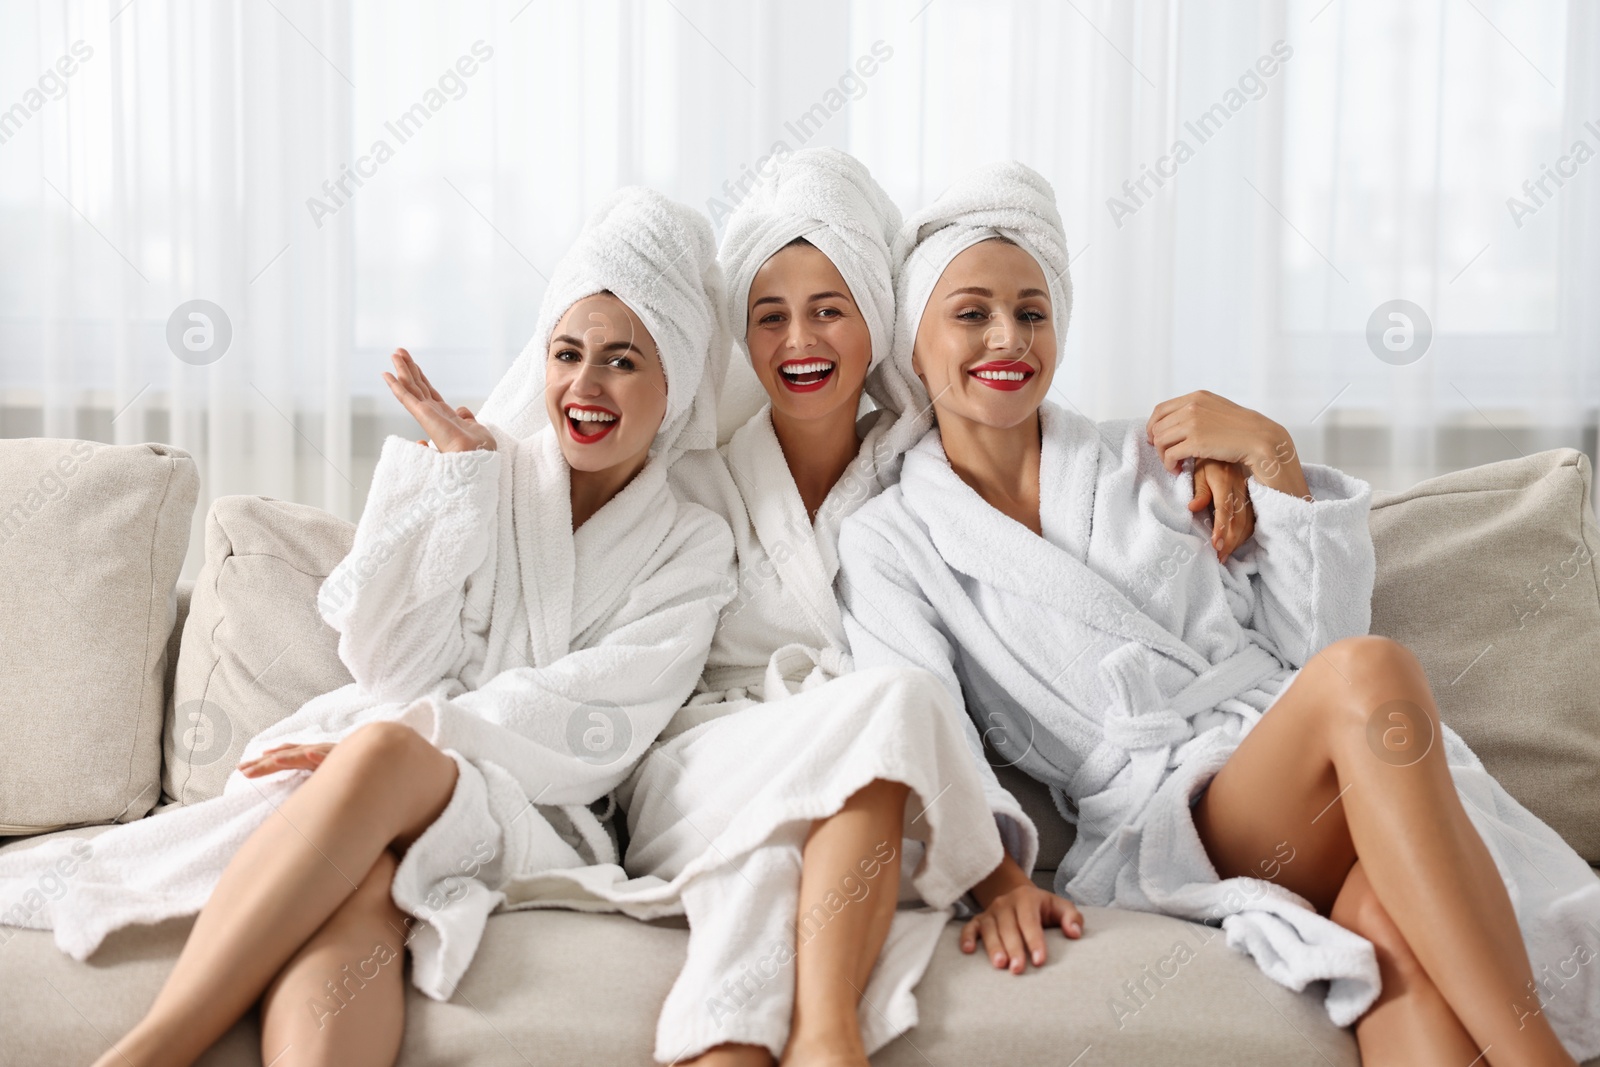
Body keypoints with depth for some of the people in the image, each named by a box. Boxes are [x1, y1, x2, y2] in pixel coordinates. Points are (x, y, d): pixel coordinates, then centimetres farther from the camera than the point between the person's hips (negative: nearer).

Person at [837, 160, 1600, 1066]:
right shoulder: (887, 544, 11)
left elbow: (1320, 640, 14)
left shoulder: (1150, 460, 19)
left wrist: (1272, 454, 4)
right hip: (1153, 828, -3)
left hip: (1310, 793, 3)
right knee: (1368, 676, -35)